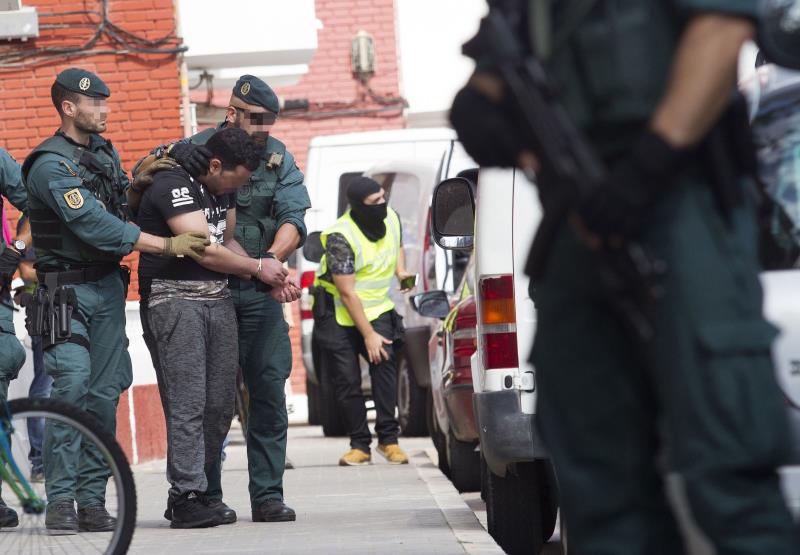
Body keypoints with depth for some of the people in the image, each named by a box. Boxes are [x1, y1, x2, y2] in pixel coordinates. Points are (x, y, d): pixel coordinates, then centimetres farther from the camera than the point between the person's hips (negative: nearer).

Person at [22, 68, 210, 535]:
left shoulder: (106, 153, 14)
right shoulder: (51, 165, -12)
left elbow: (123, 210, 20)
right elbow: (93, 225, -21)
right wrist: (167, 245, -22)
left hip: (109, 286, 7)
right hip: (67, 290, -7)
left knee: (104, 393, 3)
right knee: (72, 386, -16)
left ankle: (92, 500, 5)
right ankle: (60, 501, -14)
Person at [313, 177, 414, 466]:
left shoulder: (391, 218, -4)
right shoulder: (340, 237, -23)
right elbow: (347, 292, -22)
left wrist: (401, 270, -2)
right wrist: (368, 334, -21)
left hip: (377, 309, 4)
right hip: (339, 314, -4)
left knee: (385, 363, -18)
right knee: (347, 380, -4)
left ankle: (388, 439, -15)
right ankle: (359, 445, 8)